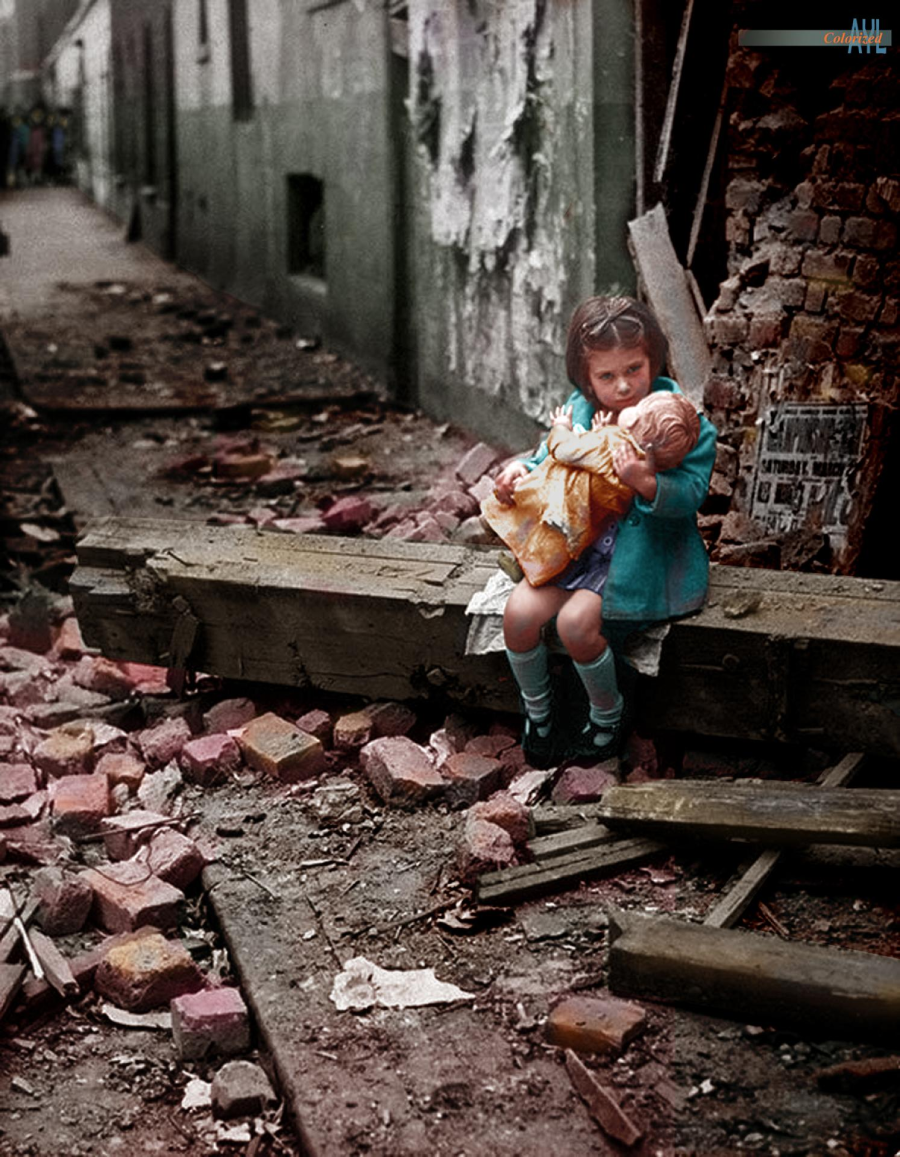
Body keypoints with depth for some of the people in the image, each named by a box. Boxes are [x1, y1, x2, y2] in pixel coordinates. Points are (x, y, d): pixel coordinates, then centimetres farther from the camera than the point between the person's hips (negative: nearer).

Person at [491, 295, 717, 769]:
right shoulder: (579, 411, 3)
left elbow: (690, 494, -19)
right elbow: (550, 460, 17)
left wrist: (645, 481, -38)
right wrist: (521, 470, -5)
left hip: (643, 552, -5)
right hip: (579, 540, 5)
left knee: (576, 620, -26)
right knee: (519, 612, -15)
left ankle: (608, 719, 2)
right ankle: (536, 712, 11)